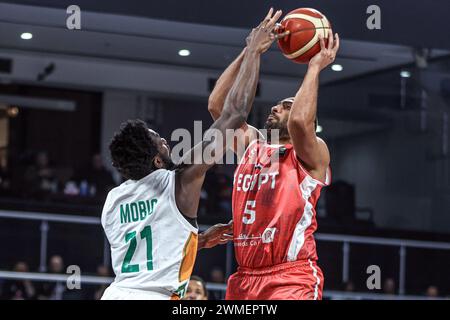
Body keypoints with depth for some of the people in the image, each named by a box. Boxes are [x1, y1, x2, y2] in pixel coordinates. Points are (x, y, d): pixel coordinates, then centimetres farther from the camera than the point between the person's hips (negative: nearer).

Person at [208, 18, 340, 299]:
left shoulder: (312, 155, 0)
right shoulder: (250, 144, 17)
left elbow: (299, 121, -22)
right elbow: (217, 105, 9)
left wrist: (315, 67, -10)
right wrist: (249, 52, 8)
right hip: (246, 277, 6)